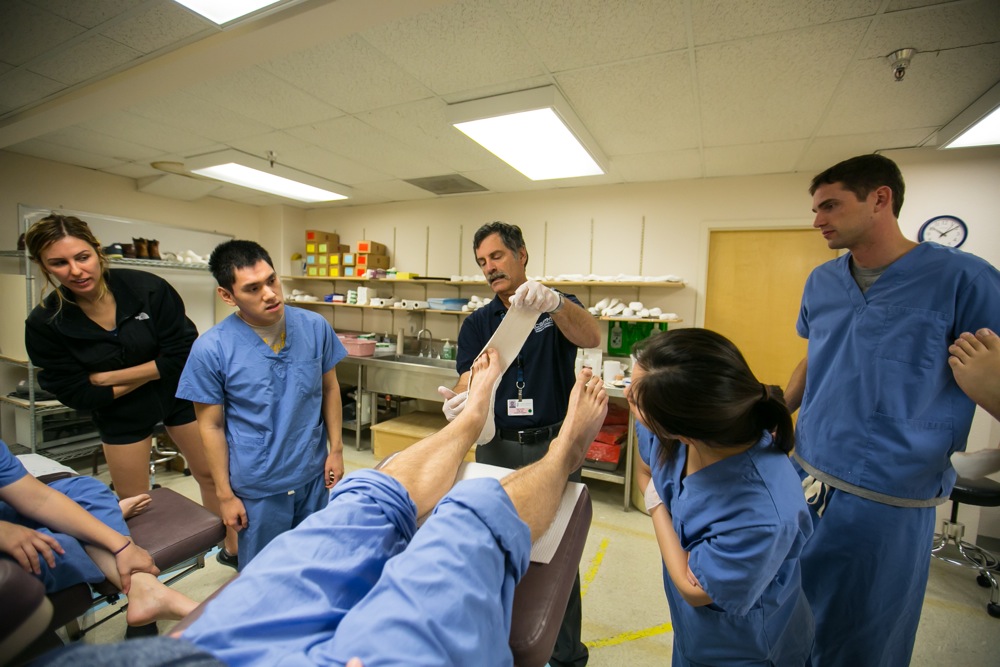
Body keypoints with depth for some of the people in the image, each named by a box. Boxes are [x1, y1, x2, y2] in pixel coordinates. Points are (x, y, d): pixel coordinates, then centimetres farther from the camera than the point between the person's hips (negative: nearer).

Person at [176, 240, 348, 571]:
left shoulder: (315, 326, -10)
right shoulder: (210, 349, -15)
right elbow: (212, 426, -7)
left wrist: (336, 448, 0)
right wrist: (225, 495, -2)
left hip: (313, 475, 2)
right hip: (257, 488, -2)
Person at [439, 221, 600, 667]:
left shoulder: (559, 308, -2)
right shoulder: (477, 324, 5)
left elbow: (591, 337, -24)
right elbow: (469, 381, -7)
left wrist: (554, 302, -44)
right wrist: (459, 402, -31)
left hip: (554, 446, -2)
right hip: (497, 447, 2)